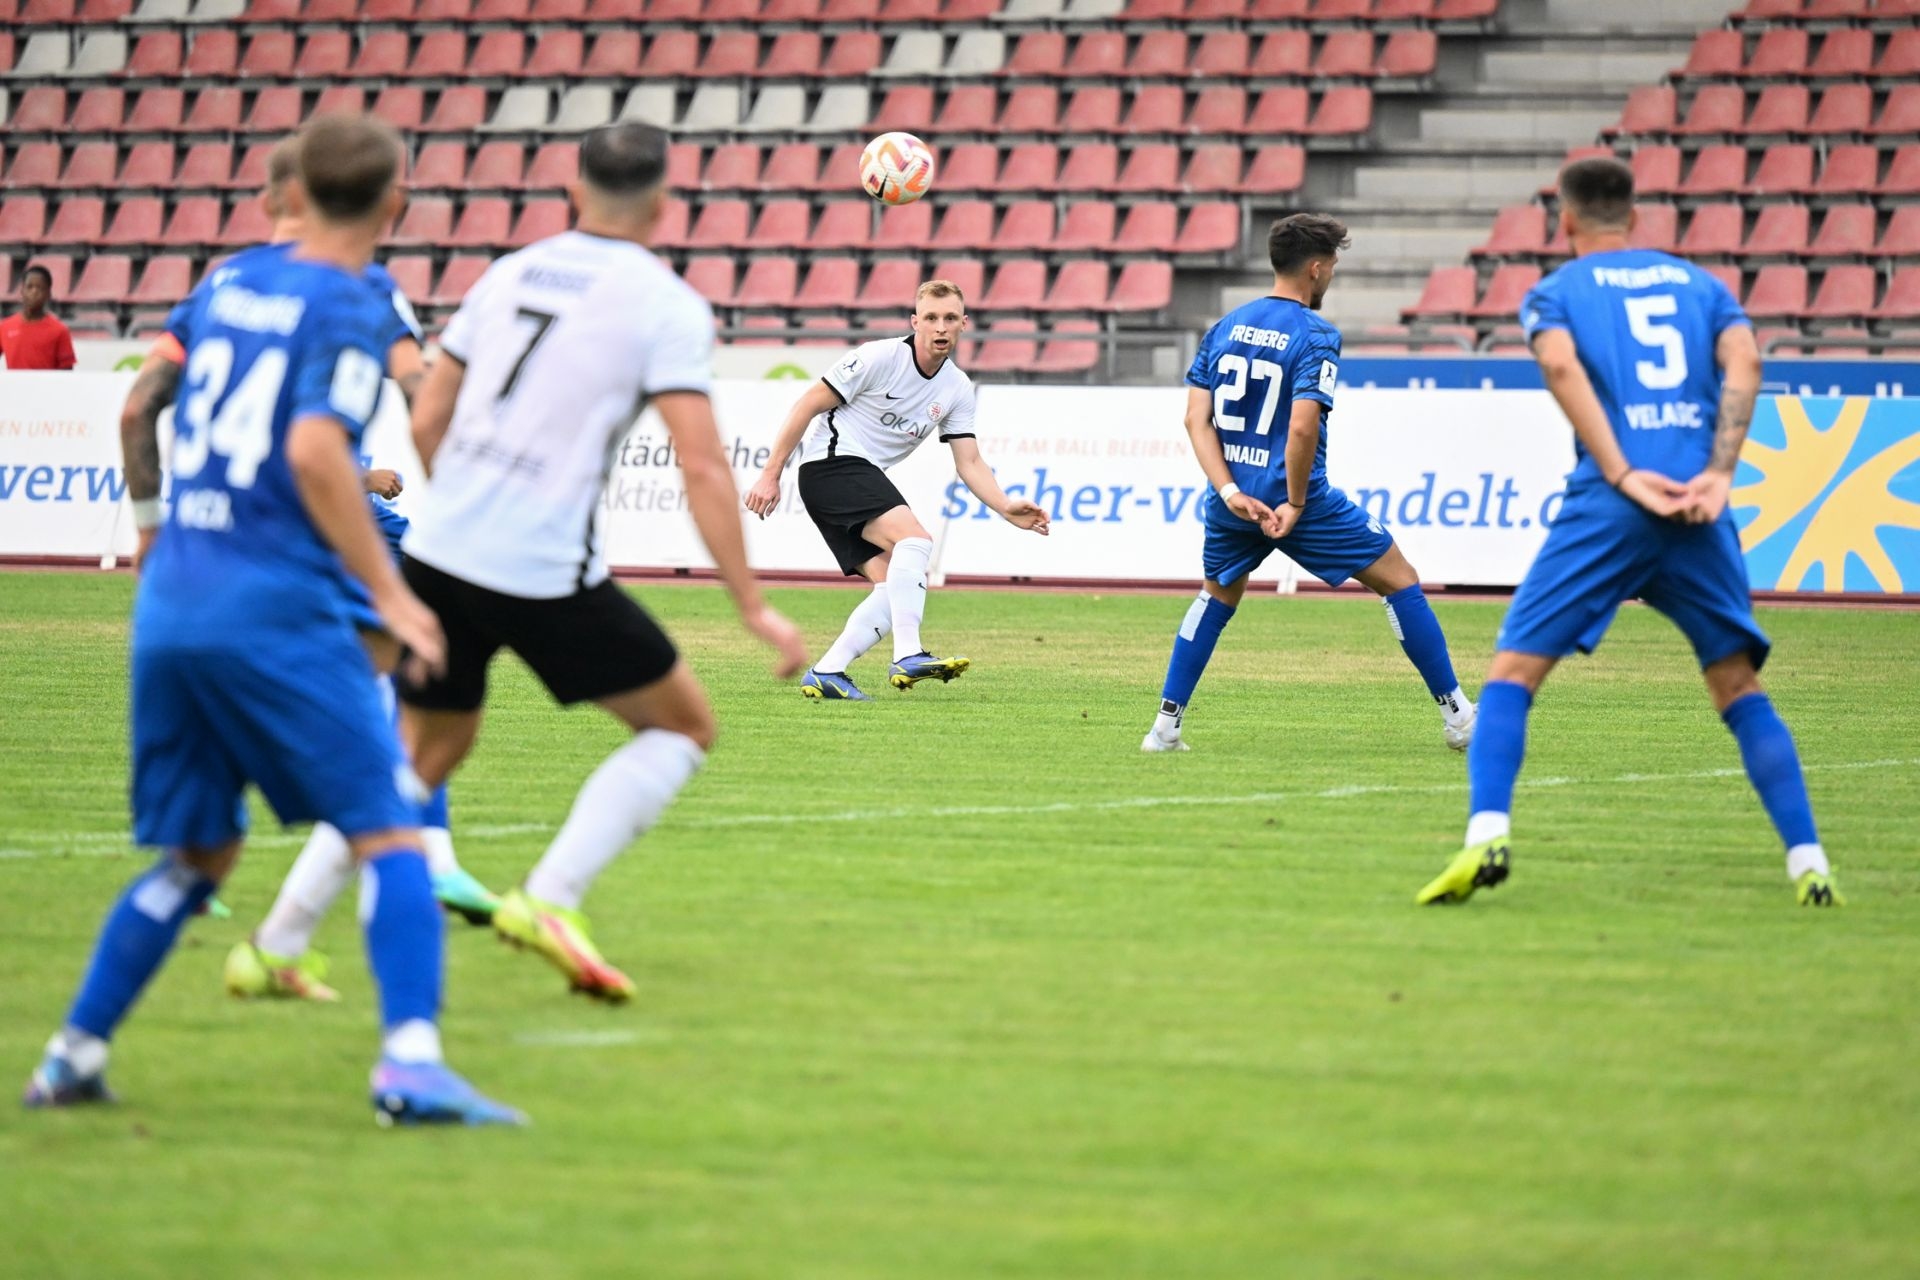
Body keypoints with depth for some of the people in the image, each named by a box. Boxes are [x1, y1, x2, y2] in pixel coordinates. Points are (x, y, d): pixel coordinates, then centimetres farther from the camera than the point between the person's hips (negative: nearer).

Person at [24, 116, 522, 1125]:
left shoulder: (231, 285, 14)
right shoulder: (350, 310, -6)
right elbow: (315, 450, -20)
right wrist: (390, 594, -17)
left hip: (168, 605, 7)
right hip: (277, 607, -7)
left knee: (196, 854, 19)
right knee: (388, 831, -5)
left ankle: (74, 1054, 18)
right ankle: (409, 1062, -18)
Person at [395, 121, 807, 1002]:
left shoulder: (509, 274, 13)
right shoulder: (665, 307, -4)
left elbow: (426, 422, 17)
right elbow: (702, 471, -12)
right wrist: (753, 608, -8)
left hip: (438, 555, 6)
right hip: (549, 573, -6)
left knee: (422, 757, 21)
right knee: (683, 727, 11)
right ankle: (548, 899, -5)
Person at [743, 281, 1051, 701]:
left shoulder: (958, 389, 6)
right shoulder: (880, 357, -13)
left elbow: (969, 464, 6)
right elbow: (809, 405, -9)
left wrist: (1006, 508, -12)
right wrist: (771, 474, -11)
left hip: (867, 478, 8)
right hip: (831, 461, -8)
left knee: (894, 586, -6)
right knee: (914, 537, -27)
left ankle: (825, 673, -5)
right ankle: (907, 657, -34)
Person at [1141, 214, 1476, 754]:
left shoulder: (1225, 327, 8)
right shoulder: (1315, 336, -12)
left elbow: (1197, 419, 2)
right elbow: (1302, 426, -24)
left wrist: (1231, 494, -3)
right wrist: (1296, 503, -13)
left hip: (1237, 499, 6)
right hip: (1292, 498, -6)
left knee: (1217, 594, 29)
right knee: (1399, 582, 6)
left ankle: (1165, 725, 23)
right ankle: (1458, 717, 5)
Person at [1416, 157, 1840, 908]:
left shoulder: (1557, 292, 13)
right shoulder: (1699, 285, 21)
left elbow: (1560, 364, -8)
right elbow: (1743, 362, 2)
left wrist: (1623, 477, -12)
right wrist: (1718, 474, -6)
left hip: (1607, 505, -3)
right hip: (1698, 506, 3)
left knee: (1513, 670, 2)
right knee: (1739, 687, 11)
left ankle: (1487, 834, -18)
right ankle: (1808, 862, 2)